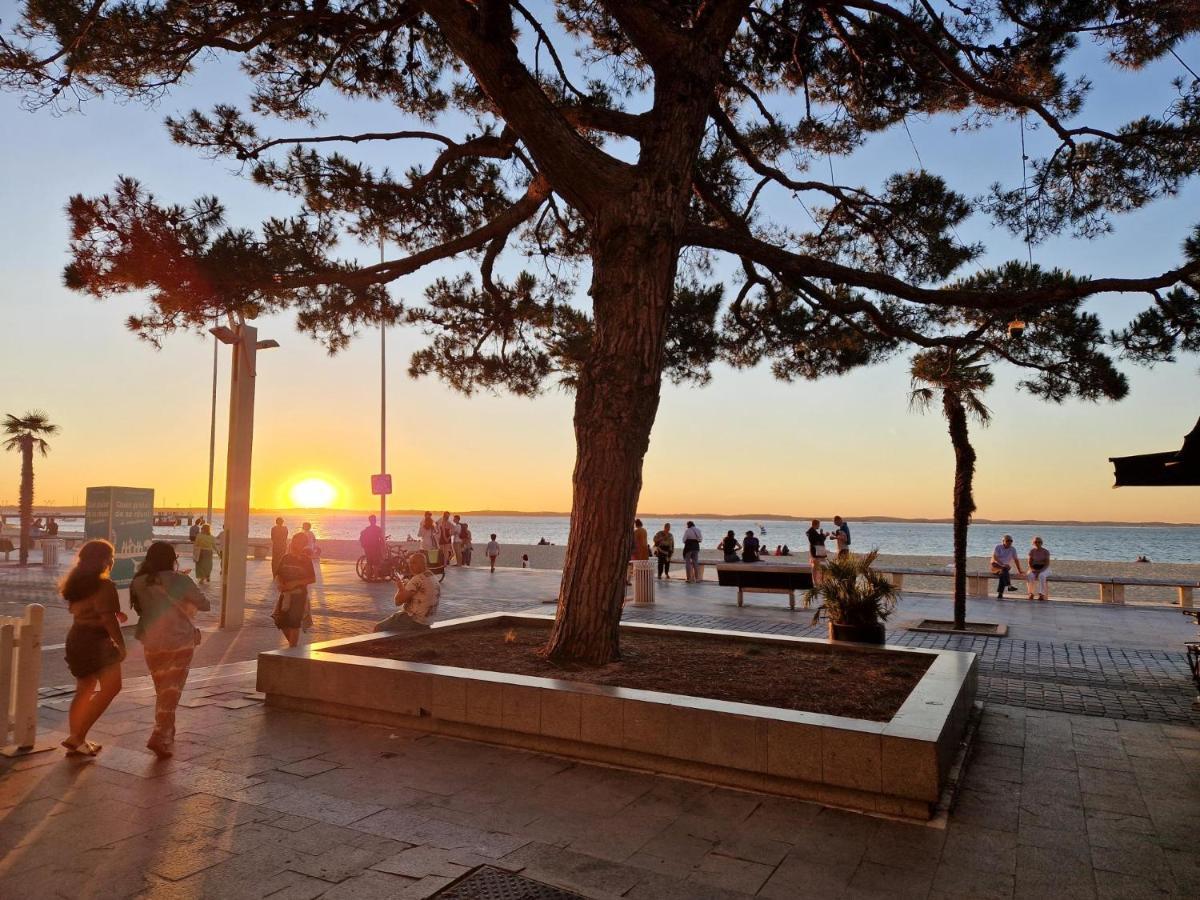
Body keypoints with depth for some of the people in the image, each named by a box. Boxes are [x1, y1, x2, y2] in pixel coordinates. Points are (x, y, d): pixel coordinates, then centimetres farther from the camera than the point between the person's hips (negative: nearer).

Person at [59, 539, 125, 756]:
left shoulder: (77, 583, 11)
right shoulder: (103, 585, -18)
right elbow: (108, 619, -22)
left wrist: (114, 614, 14)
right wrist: (121, 644, -15)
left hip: (77, 638, 10)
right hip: (95, 641, -10)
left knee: (84, 690, 17)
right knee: (111, 687, -11)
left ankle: (76, 741, 21)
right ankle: (77, 737, -14)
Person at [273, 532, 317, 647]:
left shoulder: (306, 560, -5)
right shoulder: (286, 558, 7)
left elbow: (312, 579, -7)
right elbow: (278, 575, 11)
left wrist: (295, 583, -18)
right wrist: (280, 584, -10)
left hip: (299, 594, -5)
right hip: (285, 593, 5)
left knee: (294, 623, -5)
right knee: (280, 621, 5)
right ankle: (293, 642, 27)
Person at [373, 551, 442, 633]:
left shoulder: (418, 579, -20)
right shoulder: (435, 580, 9)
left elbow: (398, 601, -19)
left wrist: (400, 588, 0)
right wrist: (406, 586, 9)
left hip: (412, 620, -10)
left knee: (378, 628, -1)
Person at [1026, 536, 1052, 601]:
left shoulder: (1045, 551, -7)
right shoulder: (1032, 551, 2)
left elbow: (1047, 564, -12)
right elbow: (1030, 563, 1)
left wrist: (1040, 571, -24)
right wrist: (1032, 570, -18)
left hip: (1044, 569, -2)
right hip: (1034, 568, 2)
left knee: (1041, 576, -38)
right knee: (1030, 576, -33)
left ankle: (1041, 594, -39)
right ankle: (1031, 593, -28)